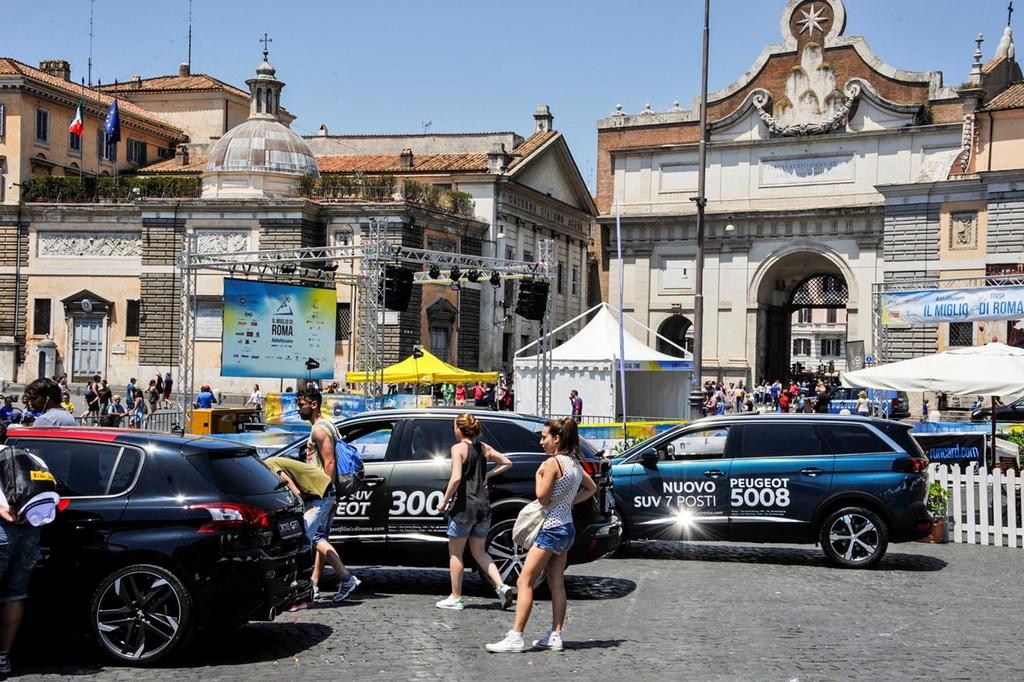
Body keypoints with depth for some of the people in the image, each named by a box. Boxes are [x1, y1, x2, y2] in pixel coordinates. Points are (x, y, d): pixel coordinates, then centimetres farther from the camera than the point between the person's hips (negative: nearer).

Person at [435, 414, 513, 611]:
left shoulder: (458, 448, -10)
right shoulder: (484, 448, 10)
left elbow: (456, 478, -20)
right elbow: (507, 462, 20)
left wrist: (444, 501, -11)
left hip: (464, 506, -6)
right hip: (484, 506, 6)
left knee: (455, 553, 7)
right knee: (479, 552, 17)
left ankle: (456, 598, 11)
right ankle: (501, 586, 0)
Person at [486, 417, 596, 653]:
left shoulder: (552, 462, -16)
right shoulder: (574, 463, 11)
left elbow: (542, 497, -16)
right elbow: (591, 488, 24)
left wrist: (539, 475, -1)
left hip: (551, 529, -9)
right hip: (567, 528, 9)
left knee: (524, 582, -8)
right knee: (557, 584, 12)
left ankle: (515, 637, -12)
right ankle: (555, 636, 12)